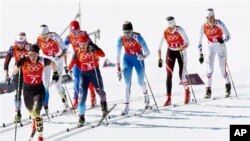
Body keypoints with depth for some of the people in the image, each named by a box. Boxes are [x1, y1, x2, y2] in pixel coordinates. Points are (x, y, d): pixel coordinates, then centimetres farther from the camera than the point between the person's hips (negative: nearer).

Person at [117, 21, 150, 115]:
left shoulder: (137, 37, -27)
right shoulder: (121, 39, -20)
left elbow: (147, 52, -26)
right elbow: (118, 55, -15)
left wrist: (143, 57, -48)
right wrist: (118, 69, -17)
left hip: (138, 59, -1)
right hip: (127, 59, 1)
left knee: (140, 82, 9)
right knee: (127, 83, -9)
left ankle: (145, 94, 45)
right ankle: (127, 106, -8)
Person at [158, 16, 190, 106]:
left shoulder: (180, 31, -22)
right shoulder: (165, 33, -16)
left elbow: (187, 43, -17)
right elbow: (159, 47, -11)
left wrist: (182, 48, -36)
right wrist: (159, 59, -20)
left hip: (181, 52, -2)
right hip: (170, 52, 2)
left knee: (182, 75, -5)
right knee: (169, 75, -8)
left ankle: (187, 92, 25)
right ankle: (168, 98, -5)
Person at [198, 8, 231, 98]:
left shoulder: (219, 23, -20)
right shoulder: (204, 27, -14)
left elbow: (228, 36, -20)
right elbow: (200, 42, -7)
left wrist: (223, 40, -43)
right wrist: (201, 55, -12)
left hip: (221, 46, -2)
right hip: (211, 48, 2)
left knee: (222, 70, -4)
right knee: (210, 68, -12)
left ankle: (228, 85, 25)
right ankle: (208, 90, -5)